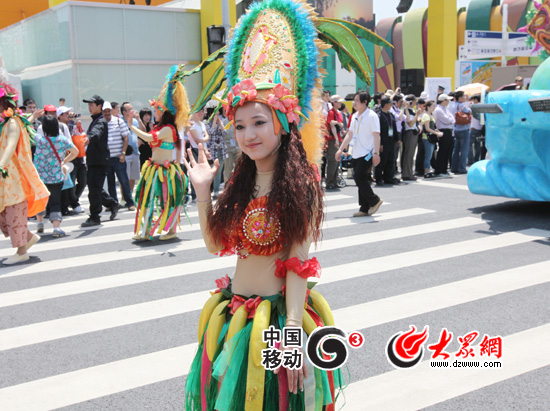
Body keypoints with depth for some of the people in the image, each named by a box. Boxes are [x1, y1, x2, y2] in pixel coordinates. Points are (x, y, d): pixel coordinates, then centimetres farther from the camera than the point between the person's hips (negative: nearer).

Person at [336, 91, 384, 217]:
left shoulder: (372, 116, -9)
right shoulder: (355, 116, 14)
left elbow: (376, 136, -13)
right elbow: (350, 134, 18)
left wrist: (376, 153, -21)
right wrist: (341, 149, 13)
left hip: (367, 153, -8)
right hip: (356, 153, 8)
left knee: (359, 177, -16)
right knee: (360, 179, 8)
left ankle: (374, 200, 1)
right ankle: (365, 208, 14)